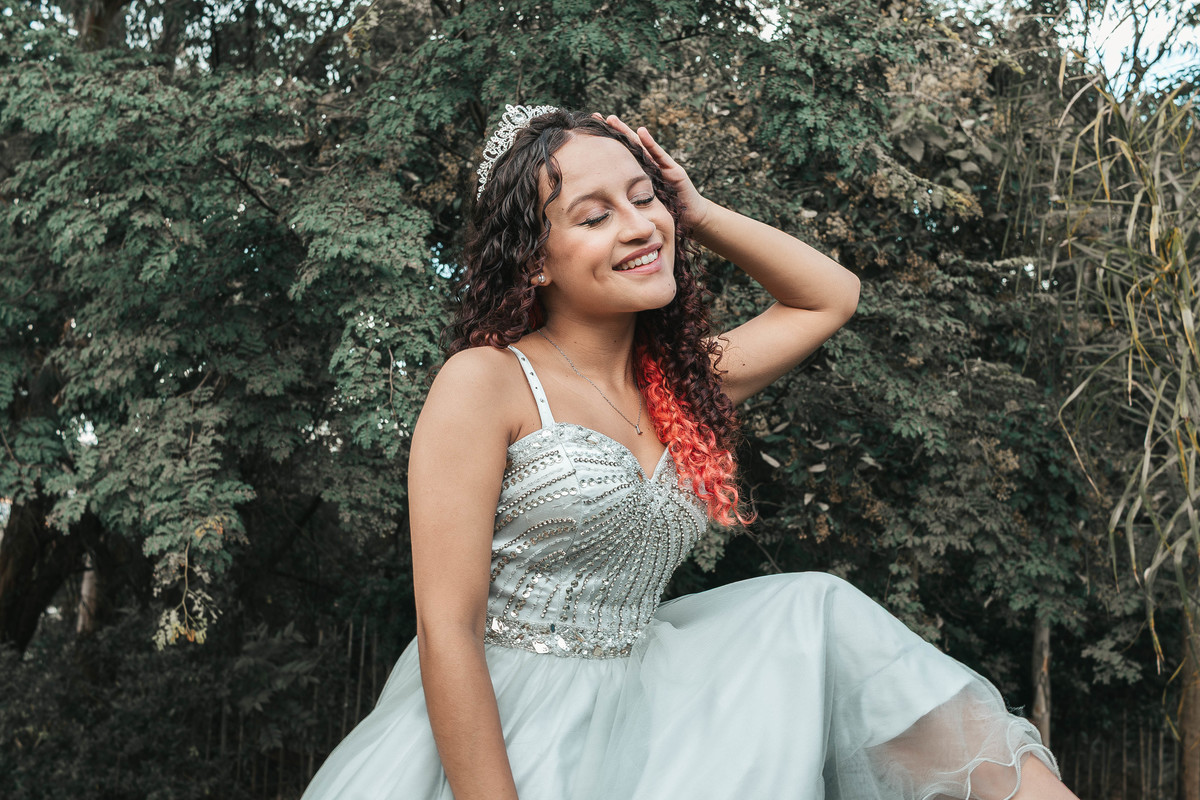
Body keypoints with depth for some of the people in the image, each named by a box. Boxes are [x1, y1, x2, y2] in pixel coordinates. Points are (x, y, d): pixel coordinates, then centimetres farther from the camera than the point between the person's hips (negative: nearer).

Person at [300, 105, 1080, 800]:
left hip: (636, 717, 6)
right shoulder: (485, 383, -11)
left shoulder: (676, 384, 10)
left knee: (817, 616, -6)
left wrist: (696, 212, 11)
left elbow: (832, 296, 23)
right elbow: (446, 629, -16)